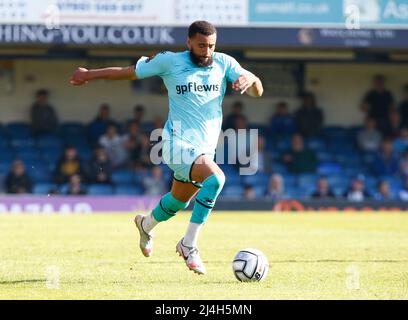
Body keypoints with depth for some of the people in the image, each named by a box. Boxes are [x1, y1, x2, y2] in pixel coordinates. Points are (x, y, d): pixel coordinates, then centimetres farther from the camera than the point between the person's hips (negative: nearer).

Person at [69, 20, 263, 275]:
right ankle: (189, 245, -20)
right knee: (215, 177, -30)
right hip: (178, 145, -5)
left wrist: (250, 79, -28)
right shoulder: (170, 62, -5)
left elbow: (257, 92, -5)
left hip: (206, 149, 5)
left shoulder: (224, 63, 1)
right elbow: (130, 72, 8)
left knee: (178, 202, 22)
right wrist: (89, 75, 15)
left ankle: (147, 225, 57)